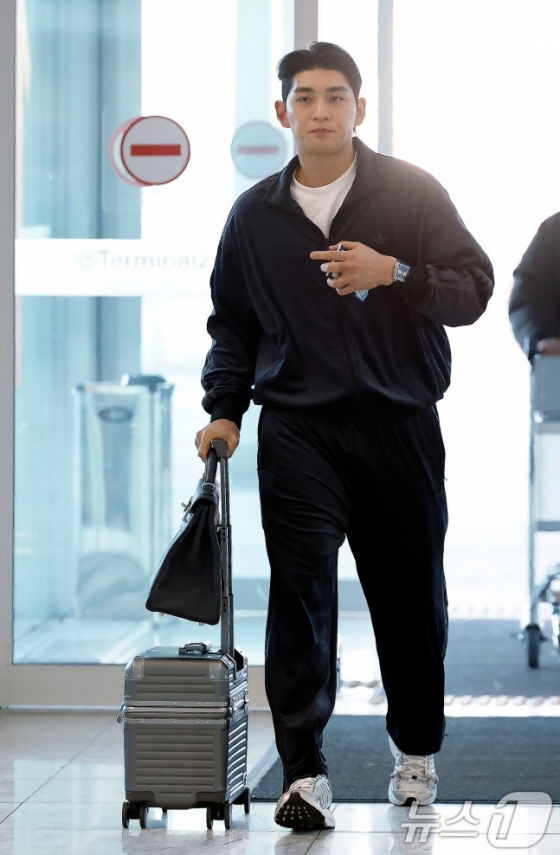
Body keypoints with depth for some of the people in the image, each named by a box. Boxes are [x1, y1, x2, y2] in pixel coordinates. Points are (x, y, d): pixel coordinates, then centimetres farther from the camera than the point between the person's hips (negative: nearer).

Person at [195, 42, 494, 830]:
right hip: (297, 431, 0)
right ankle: (304, 772, -14)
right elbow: (233, 323, 20)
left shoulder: (413, 194, 2)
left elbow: (474, 287, -4)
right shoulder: (254, 215, 10)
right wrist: (224, 408, 8)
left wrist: (393, 273, -20)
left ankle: (415, 749, 31)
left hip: (399, 429, 0)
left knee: (410, 595, 9)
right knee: (300, 594, -13)